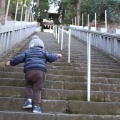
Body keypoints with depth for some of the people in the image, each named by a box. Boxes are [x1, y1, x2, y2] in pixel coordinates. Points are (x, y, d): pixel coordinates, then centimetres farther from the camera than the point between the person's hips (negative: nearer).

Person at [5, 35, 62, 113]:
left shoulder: (27, 52, 22)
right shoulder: (43, 51, 19)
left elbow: (19, 58, 14)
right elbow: (50, 58, 10)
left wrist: (11, 62, 28)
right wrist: (57, 55, 28)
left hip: (29, 71, 2)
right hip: (40, 71, -1)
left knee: (29, 85, 23)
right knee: (37, 89, 0)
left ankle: (29, 100, 1)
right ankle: (36, 106, -15)